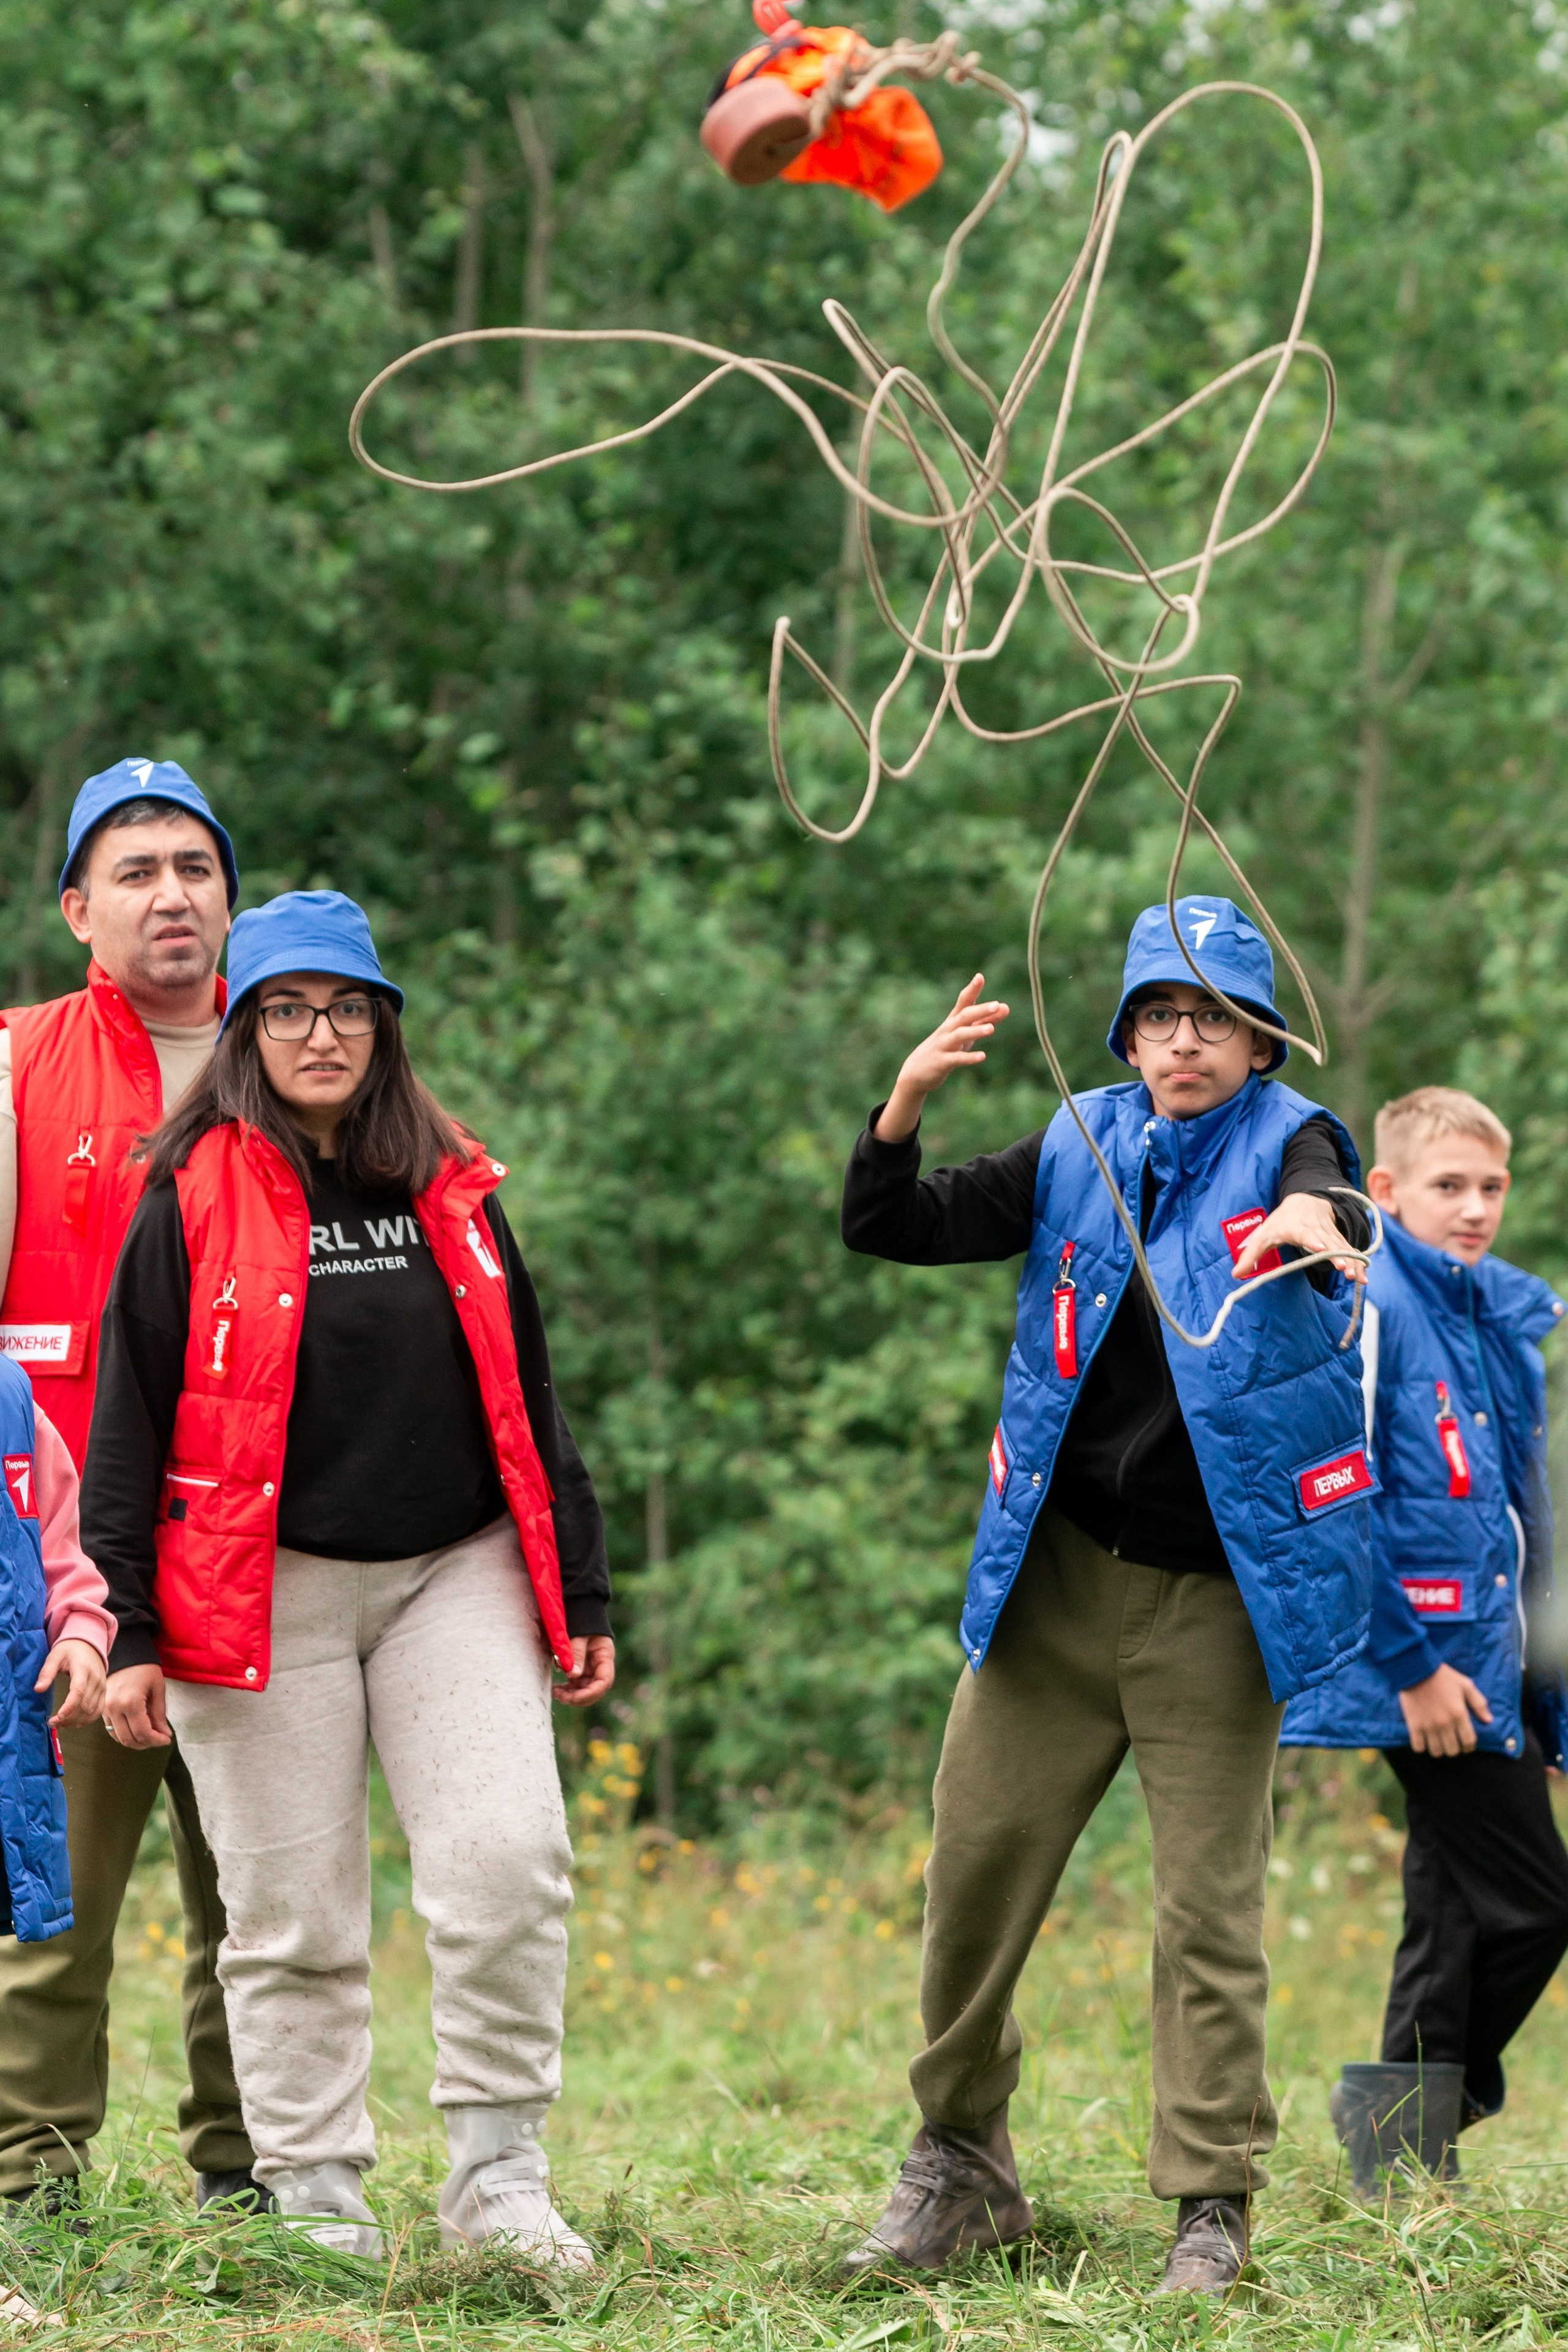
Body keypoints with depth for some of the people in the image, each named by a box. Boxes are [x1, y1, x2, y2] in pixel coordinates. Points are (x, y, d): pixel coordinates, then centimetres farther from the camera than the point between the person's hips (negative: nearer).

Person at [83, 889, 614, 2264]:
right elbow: (132, 1422, 0)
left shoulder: (455, 1195, 11)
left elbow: (525, 1401, 16)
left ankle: (497, 2175, -4)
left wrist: (579, 1595, 13)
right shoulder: (194, 1199, 0)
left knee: (509, 1860, -13)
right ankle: (316, 2201, 11)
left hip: (456, 1576, 3)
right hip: (266, 1597, -2)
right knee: (293, 1915, 1)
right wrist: (129, 1632, -6)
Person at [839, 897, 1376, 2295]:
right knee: (977, 1862, 4)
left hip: (1218, 1593, -4)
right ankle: (962, 2162, 20)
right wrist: (906, 1105, -15)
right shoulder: (1081, 1151, 6)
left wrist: (1312, 1220, -54)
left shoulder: (1286, 1144, -5)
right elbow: (892, 1229, 5)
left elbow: (1330, 1203, -29)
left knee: (1210, 1902, -3)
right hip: (1056, 1575, 4)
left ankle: (1212, 2202, 6)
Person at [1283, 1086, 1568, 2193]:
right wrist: (1413, 1663, -19)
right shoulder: (1367, 1305, -11)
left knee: (1461, 1917, 11)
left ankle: (1405, 2148, 19)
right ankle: (1404, 2139, 2)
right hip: (1428, 1662, -9)